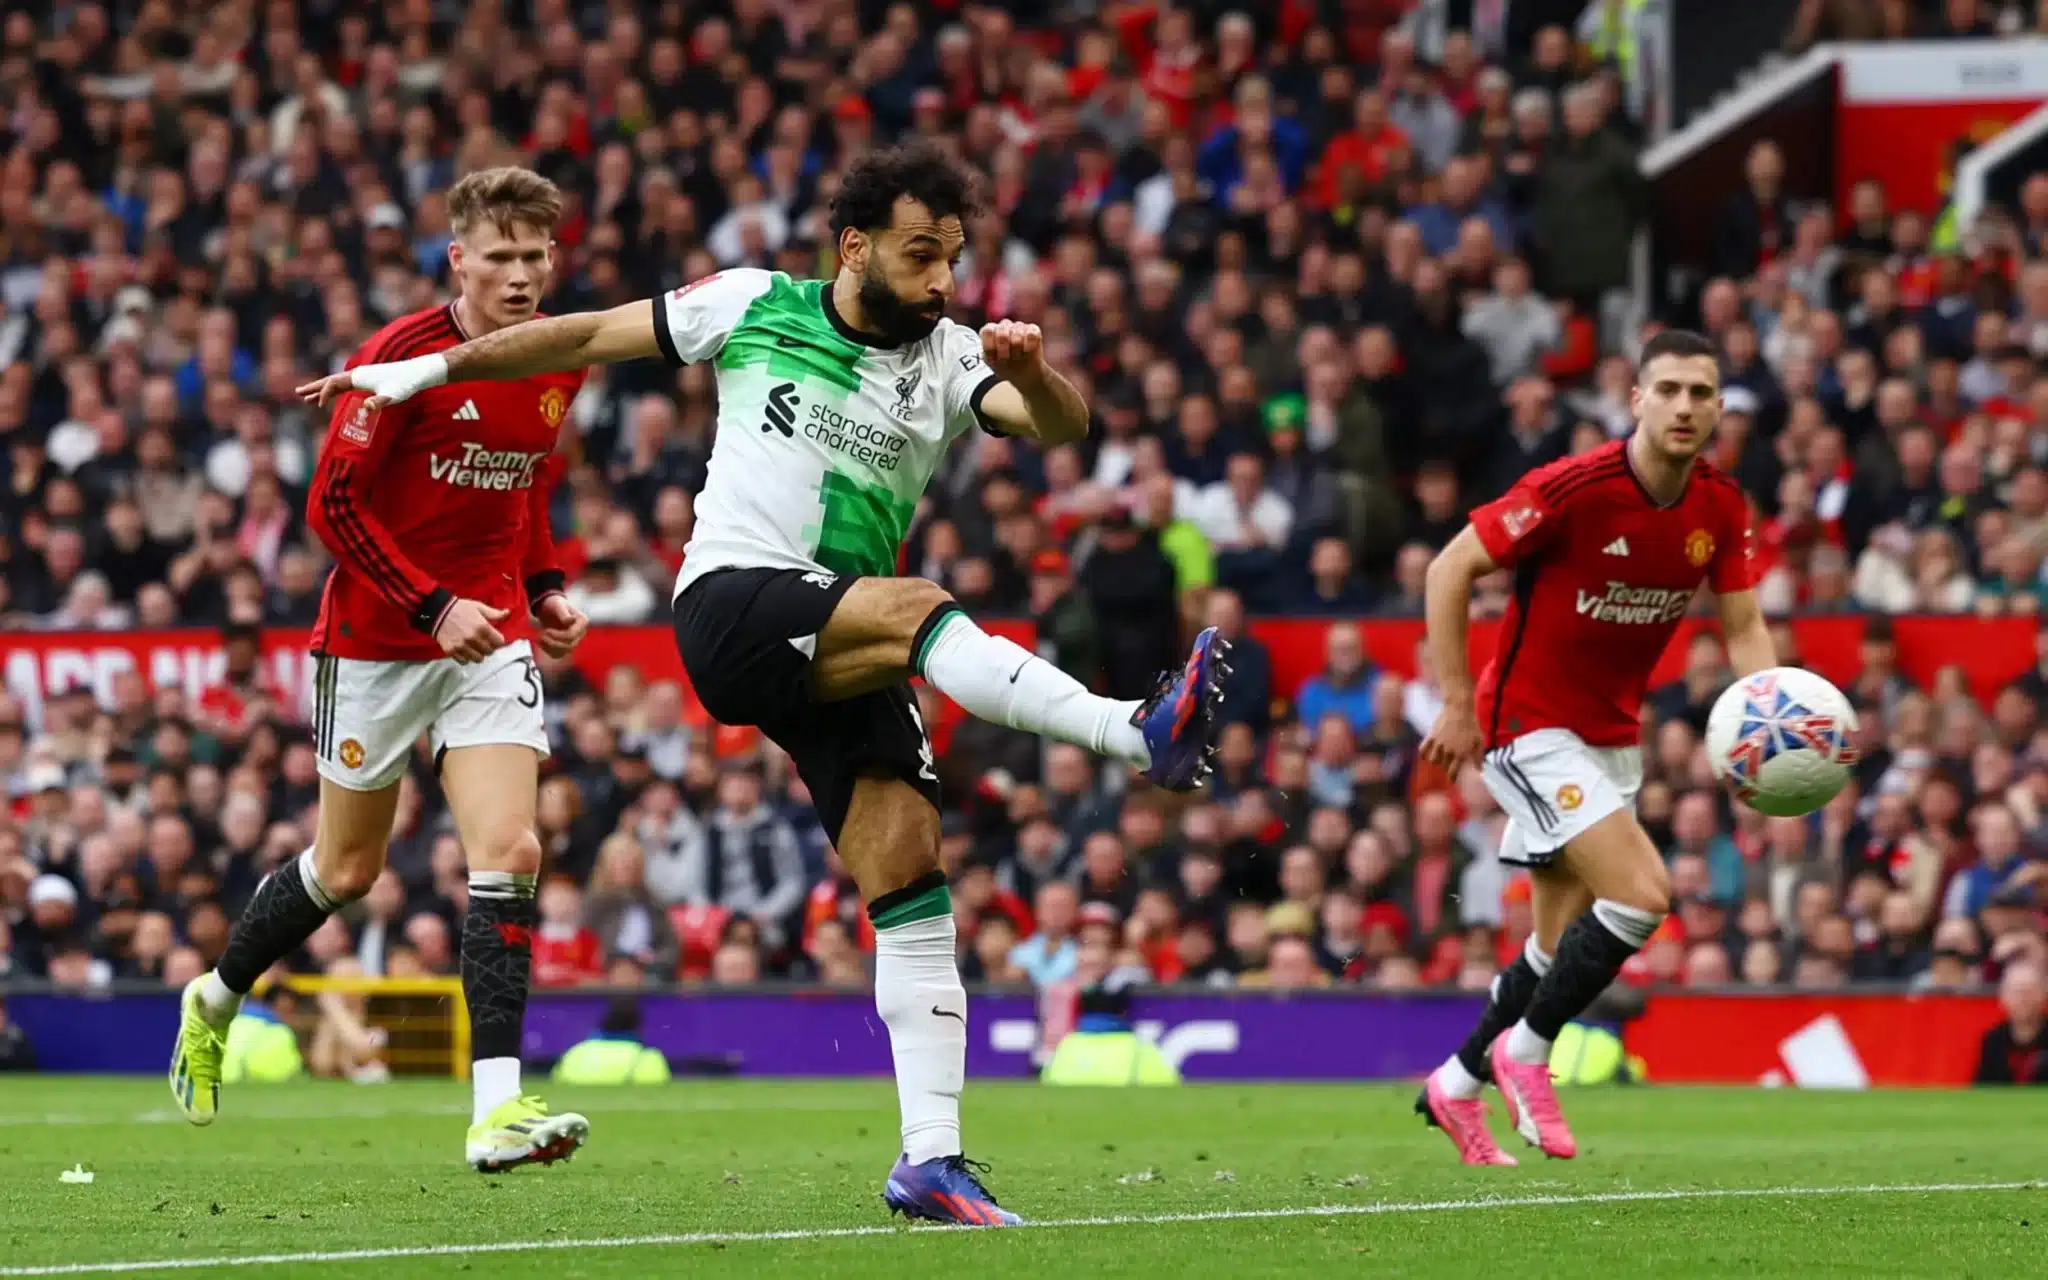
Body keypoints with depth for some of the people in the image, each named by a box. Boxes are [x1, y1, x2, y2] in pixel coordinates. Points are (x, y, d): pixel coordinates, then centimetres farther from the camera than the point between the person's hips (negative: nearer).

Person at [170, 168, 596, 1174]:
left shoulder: (559, 365, 3)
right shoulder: (405, 355, -16)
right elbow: (332, 502, -15)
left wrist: (542, 589, 5)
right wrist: (431, 607, -21)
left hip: (491, 637, 4)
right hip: (376, 638, -4)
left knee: (508, 852, -14)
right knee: (347, 867, 9)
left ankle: (496, 1110, -18)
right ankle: (216, 1000, 38)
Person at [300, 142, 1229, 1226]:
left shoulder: (952, 361, 7)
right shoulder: (756, 305, 5)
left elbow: (1063, 426, -9)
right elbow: (591, 335, 14)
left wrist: (1031, 373, -32)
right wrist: (428, 370, 17)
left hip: (844, 660, 4)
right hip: (735, 607, -4)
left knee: (911, 872, -9)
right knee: (916, 606, -32)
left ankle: (929, 1158, -9)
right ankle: (1139, 733, -46)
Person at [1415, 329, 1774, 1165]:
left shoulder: (1721, 508, -4)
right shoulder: (1573, 488, -22)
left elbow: (1744, 630, 1)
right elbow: (1451, 569, -16)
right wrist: (1457, 703, -16)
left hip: (1612, 735, 7)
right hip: (1529, 727, -7)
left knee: (1563, 947, 13)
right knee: (1642, 893, -21)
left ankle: (1456, 1087, 31)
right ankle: (1525, 1050, -3)